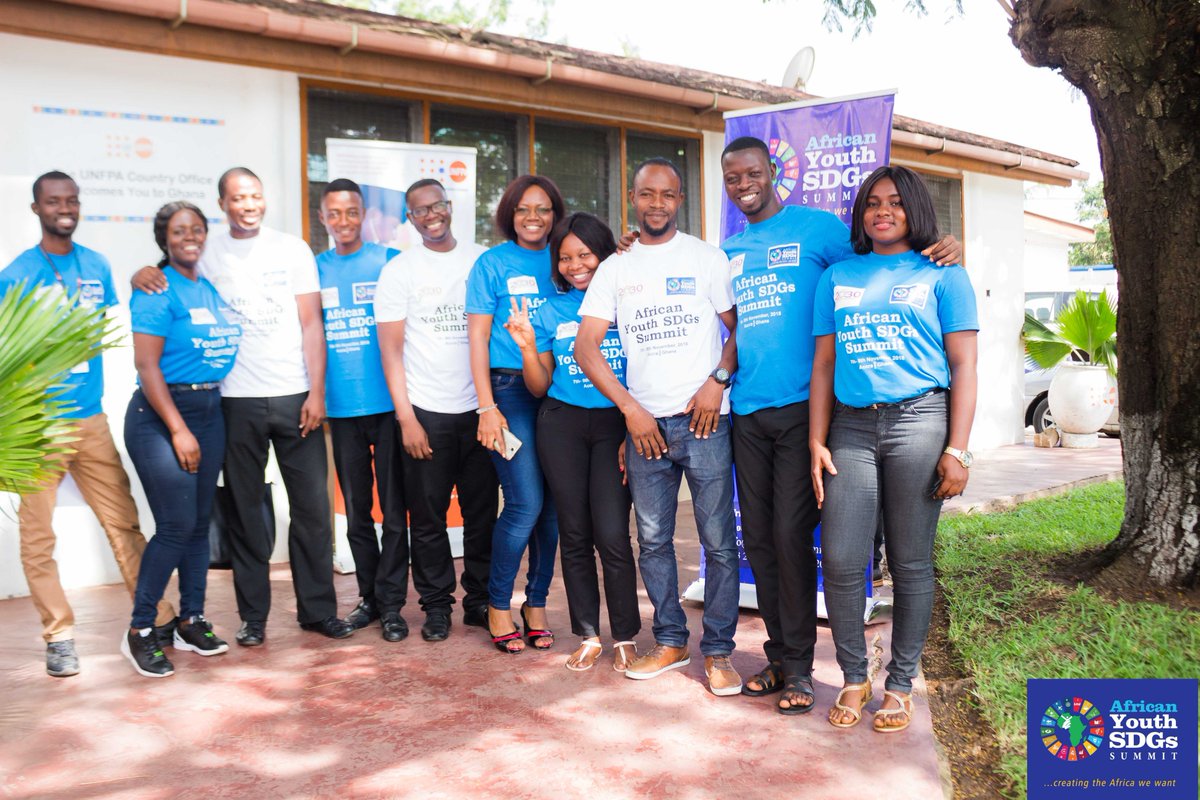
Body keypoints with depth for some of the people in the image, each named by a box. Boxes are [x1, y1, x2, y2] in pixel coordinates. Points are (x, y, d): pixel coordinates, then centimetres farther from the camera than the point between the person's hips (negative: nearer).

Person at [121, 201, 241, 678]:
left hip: (210, 411, 7)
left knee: (200, 523, 10)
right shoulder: (158, 291, -9)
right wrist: (179, 430, -18)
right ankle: (139, 631, 5)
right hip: (161, 414, -7)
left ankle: (192, 622, 21)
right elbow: (147, 366, -14)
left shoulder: (210, 289, 12)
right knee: (176, 526, -9)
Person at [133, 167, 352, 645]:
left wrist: (316, 391, -5)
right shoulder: (207, 253, 5)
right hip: (237, 401, 0)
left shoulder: (292, 249, 4)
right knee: (246, 511, 7)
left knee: (312, 507, 4)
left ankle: (318, 609, 16)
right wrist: (143, 276, -12)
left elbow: (311, 324, 2)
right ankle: (253, 615, 19)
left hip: (295, 397, 0)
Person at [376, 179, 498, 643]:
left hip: (478, 407, 2)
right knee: (428, 517, 4)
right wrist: (405, 417, -7)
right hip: (425, 412, -2)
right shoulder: (399, 270, 2)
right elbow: (391, 350, 0)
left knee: (483, 512, 7)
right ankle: (436, 605, 18)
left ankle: (480, 601, 21)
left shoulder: (482, 260, 8)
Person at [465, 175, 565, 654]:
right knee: (526, 503, -9)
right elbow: (478, 336, 1)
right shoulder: (493, 263, 4)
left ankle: (536, 603, 20)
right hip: (510, 389, -3)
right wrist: (486, 406, -7)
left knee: (554, 503, 4)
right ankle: (498, 605, 9)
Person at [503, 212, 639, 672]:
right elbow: (540, 387, 8)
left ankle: (625, 638, 8)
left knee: (612, 535, -9)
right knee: (574, 534, 7)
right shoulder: (550, 313, 8)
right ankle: (588, 635, 19)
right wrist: (527, 346, -7)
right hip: (562, 426, 3)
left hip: (616, 424, -3)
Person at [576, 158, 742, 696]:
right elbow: (585, 346, 5)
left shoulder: (706, 258, 6)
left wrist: (718, 379, -12)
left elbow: (740, 326, 6)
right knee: (653, 540, 9)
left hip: (703, 418, -2)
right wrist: (630, 408, -5)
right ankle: (670, 642, 23)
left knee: (718, 540, -2)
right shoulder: (615, 268, 11)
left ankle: (717, 651, 11)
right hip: (643, 423, 3)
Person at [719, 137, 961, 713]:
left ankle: (799, 665, 9)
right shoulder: (727, 251, 17)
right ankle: (778, 654, 22)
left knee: (791, 536, -6)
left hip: (800, 406, -5)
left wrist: (942, 251, -16)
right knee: (758, 539, 9)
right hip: (746, 409, 5)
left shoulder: (816, 227, 2)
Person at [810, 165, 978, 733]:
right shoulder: (837, 277, 16)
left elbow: (963, 367, 3)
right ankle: (853, 679, 17)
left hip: (918, 420, -2)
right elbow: (823, 364, 14)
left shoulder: (941, 275, 7)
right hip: (851, 427, 3)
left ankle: (900, 685, 19)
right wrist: (817, 443, 5)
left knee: (910, 562, 4)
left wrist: (957, 450, -6)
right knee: (841, 562, -2)